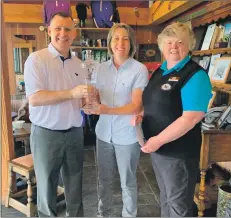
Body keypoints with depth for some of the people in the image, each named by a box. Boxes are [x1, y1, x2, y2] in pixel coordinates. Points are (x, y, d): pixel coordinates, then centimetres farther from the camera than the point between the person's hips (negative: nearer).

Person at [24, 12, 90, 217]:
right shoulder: (36, 59, -10)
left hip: (75, 133, 5)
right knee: (47, 186, 13)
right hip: (46, 134, -5)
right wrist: (71, 93, -27)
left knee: (75, 185, 19)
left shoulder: (77, 63, 8)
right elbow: (34, 98, -21)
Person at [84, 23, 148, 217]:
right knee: (104, 179, 20)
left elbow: (136, 106, -16)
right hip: (104, 132, 5)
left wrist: (105, 110, -28)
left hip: (127, 135, -4)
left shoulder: (140, 69, -11)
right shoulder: (102, 68, 5)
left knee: (128, 182, 13)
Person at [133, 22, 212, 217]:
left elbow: (191, 118, -24)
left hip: (179, 152, -7)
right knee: (165, 197, 24)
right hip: (157, 148, 8)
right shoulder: (160, 71, 9)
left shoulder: (195, 75, -16)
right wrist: (141, 115, -1)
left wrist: (159, 140, -22)